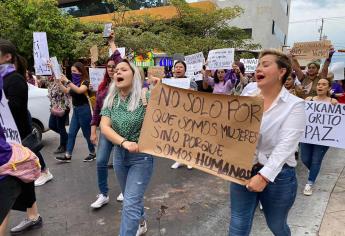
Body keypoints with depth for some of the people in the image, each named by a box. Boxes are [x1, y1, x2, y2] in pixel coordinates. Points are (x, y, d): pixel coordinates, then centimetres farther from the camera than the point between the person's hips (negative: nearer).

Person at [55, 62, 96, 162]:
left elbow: (79, 90, -31)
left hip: (83, 109, -8)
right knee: (71, 133, 7)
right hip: (75, 110, 8)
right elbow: (66, 91, 15)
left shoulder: (85, 82, -12)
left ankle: (92, 153, 19)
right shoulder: (75, 82, 10)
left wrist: (67, 81, -30)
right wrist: (59, 83, 2)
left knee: (87, 133, 3)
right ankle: (68, 156, 12)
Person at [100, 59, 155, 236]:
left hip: (142, 156, -5)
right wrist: (124, 142, -28)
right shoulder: (110, 100, -1)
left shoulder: (145, 96, -14)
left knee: (130, 204, -6)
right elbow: (104, 127, -11)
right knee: (132, 198, 24)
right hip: (119, 154, 5)